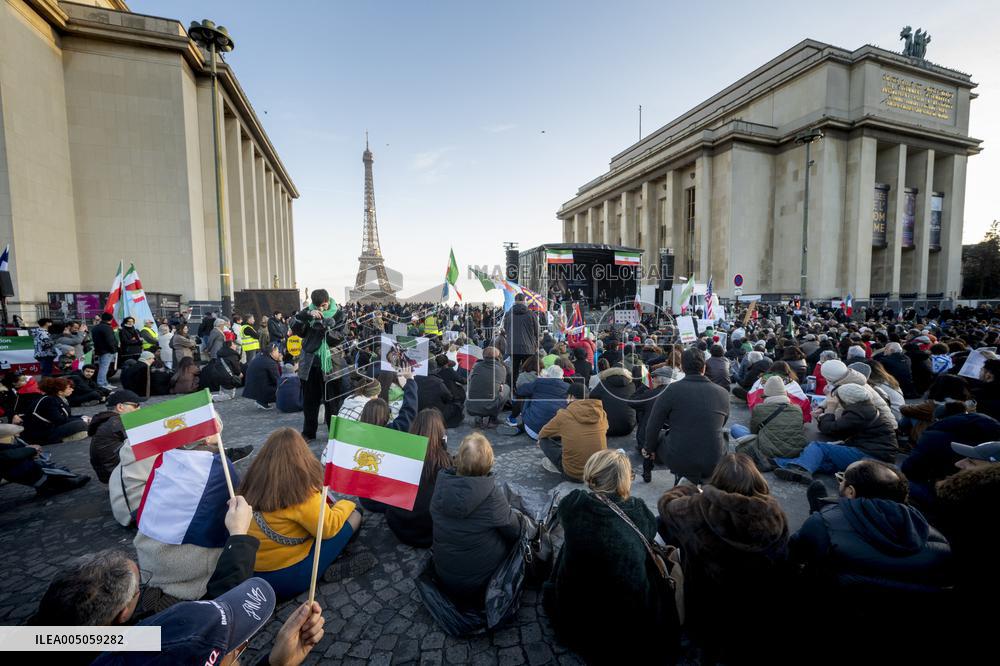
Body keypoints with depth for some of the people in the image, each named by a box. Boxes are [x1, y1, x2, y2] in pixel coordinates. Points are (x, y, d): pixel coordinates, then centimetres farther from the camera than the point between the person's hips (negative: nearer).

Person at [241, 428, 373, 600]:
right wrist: (344, 505, 2)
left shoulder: (253, 482, -1)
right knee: (353, 516, -3)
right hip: (287, 577, -7)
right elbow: (328, 528, -16)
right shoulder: (300, 490, -23)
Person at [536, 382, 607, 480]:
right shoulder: (601, 413, -3)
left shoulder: (564, 415, -11)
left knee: (544, 440, 11)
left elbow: (542, 434, 6)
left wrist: (542, 442, 32)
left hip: (573, 473, -3)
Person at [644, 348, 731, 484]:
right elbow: (720, 427, 14)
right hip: (714, 464, 3)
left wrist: (649, 448, 12)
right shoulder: (723, 393, -2)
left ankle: (683, 475, 16)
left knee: (656, 437, 25)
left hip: (678, 461, -3)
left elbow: (653, 425, -7)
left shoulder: (672, 390, -12)